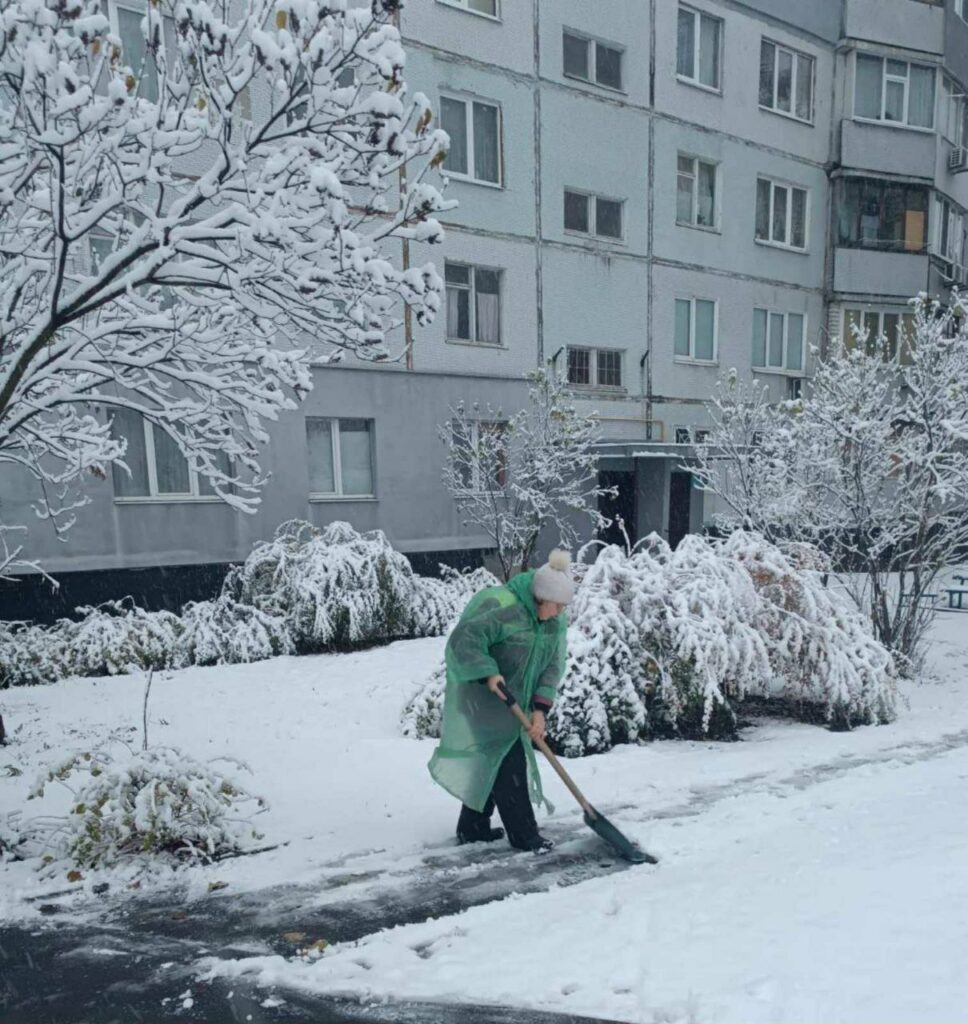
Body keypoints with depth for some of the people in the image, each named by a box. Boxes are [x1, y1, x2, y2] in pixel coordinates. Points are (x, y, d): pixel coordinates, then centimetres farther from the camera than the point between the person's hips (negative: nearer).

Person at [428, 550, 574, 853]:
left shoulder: (555, 622, -1)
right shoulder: (500, 606, -27)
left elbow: (553, 665, -3)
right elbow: (463, 639, -30)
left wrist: (540, 709, -12)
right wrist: (488, 673, -39)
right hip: (479, 694, -8)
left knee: (490, 761, 15)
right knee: (506, 760, -8)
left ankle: (473, 828, 28)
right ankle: (523, 834, 3)